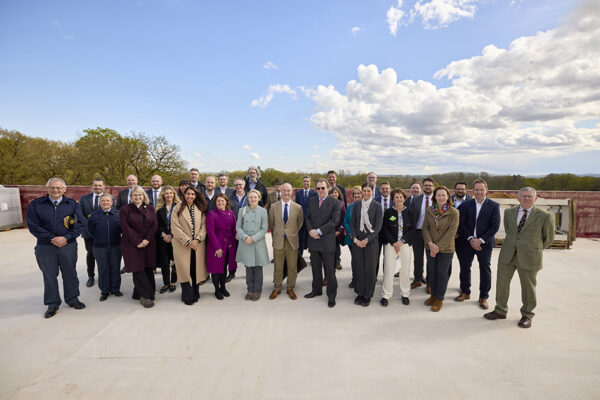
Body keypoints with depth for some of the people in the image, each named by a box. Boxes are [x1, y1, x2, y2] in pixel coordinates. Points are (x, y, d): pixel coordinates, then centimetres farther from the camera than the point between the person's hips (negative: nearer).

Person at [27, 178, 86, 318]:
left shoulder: (72, 204, 1)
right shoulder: (36, 204, 0)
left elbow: (80, 224, -3)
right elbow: (33, 226, -5)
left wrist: (66, 238, -15)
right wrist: (52, 238, -13)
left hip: (68, 245, 0)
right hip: (45, 247, 0)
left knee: (70, 273, 11)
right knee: (49, 275, 10)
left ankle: (72, 299, 29)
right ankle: (52, 304, 25)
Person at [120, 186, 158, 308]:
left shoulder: (150, 208, 9)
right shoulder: (125, 209, 1)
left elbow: (154, 225, 4)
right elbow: (126, 227, -6)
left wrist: (147, 240, -8)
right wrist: (138, 241, -13)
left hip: (148, 243, 3)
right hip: (132, 244, -3)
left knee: (148, 269, 3)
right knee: (138, 270, -6)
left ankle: (139, 294, 17)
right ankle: (146, 296, 0)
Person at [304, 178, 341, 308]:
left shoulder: (335, 203, -6)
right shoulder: (312, 201, 11)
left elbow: (334, 221, -14)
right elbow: (307, 217, 10)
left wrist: (319, 231, -17)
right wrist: (310, 230, -9)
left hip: (327, 240, -5)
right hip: (313, 240, 5)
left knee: (330, 270, 4)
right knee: (315, 267, 17)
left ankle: (331, 295, 17)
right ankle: (317, 290, 34)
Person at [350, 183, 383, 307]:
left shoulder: (377, 206, -2)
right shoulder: (357, 205, 7)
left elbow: (378, 226, -6)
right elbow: (352, 223, 7)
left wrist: (367, 240, -12)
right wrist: (355, 239, -5)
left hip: (371, 240, -2)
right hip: (357, 240, 3)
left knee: (370, 268, 3)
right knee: (358, 267, 5)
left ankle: (367, 295, 18)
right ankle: (360, 293, 21)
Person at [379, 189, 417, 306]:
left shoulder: (410, 212, 5)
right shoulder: (388, 212, 3)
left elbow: (413, 229, 1)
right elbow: (385, 229, 0)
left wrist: (401, 241, -9)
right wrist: (393, 243, -9)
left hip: (405, 244, 1)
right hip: (390, 244, -1)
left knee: (405, 269, 4)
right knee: (388, 269, -4)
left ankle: (405, 294, 20)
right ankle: (386, 295, 8)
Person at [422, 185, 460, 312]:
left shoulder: (454, 212, -9)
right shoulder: (429, 211, 3)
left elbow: (451, 231, -14)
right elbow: (425, 227, 3)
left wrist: (439, 246, -16)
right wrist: (430, 243, -12)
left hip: (446, 248, -3)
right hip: (431, 248, 4)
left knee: (442, 272, 4)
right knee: (432, 271, 11)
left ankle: (439, 299, 20)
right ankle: (433, 294, 30)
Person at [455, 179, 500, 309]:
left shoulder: (494, 206, -3)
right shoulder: (466, 204, 2)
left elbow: (495, 226, -8)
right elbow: (462, 224, -1)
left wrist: (480, 240, -14)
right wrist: (471, 239, -11)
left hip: (485, 243, -2)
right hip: (467, 242, 2)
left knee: (485, 270, 7)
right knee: (464, 267, 10)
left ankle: (483, 297, 22)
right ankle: (465, 292, 27)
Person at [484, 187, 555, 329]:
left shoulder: (544, 216, -6)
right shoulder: (509, 212, 6)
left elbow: (549, 238, 5)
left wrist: (535, 249, 13)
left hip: (529, 258, -3)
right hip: (507, 255, 3)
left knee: (528, 288, 10)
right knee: (501, 283, 9)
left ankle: (527, 315, 30)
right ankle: (500, 311, 26)